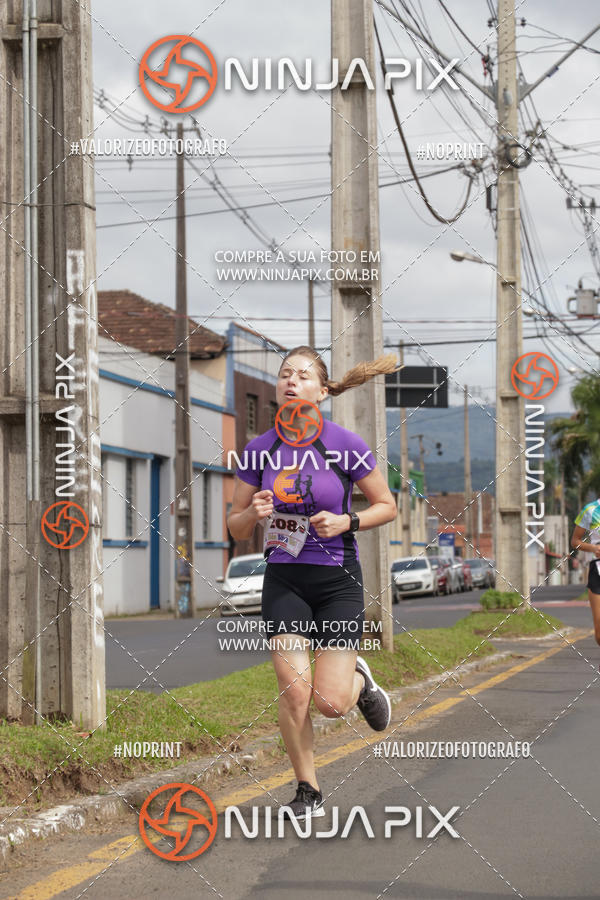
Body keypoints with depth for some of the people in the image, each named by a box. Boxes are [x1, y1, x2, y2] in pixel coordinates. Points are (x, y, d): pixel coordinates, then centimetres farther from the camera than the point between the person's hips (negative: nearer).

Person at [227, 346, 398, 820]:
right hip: (284, 579, 2)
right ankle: (308, 791, 11)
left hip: (338, 579, -2)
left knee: (330, 702, -7)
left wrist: (346, 522, -15)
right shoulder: (259, 451, -1)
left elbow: (387, 505, 2)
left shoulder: (345, 445, -9)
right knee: (293, 691, -9)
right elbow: (237, 527, 8)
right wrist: (254, 514, -14)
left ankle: (359, 681, 30)